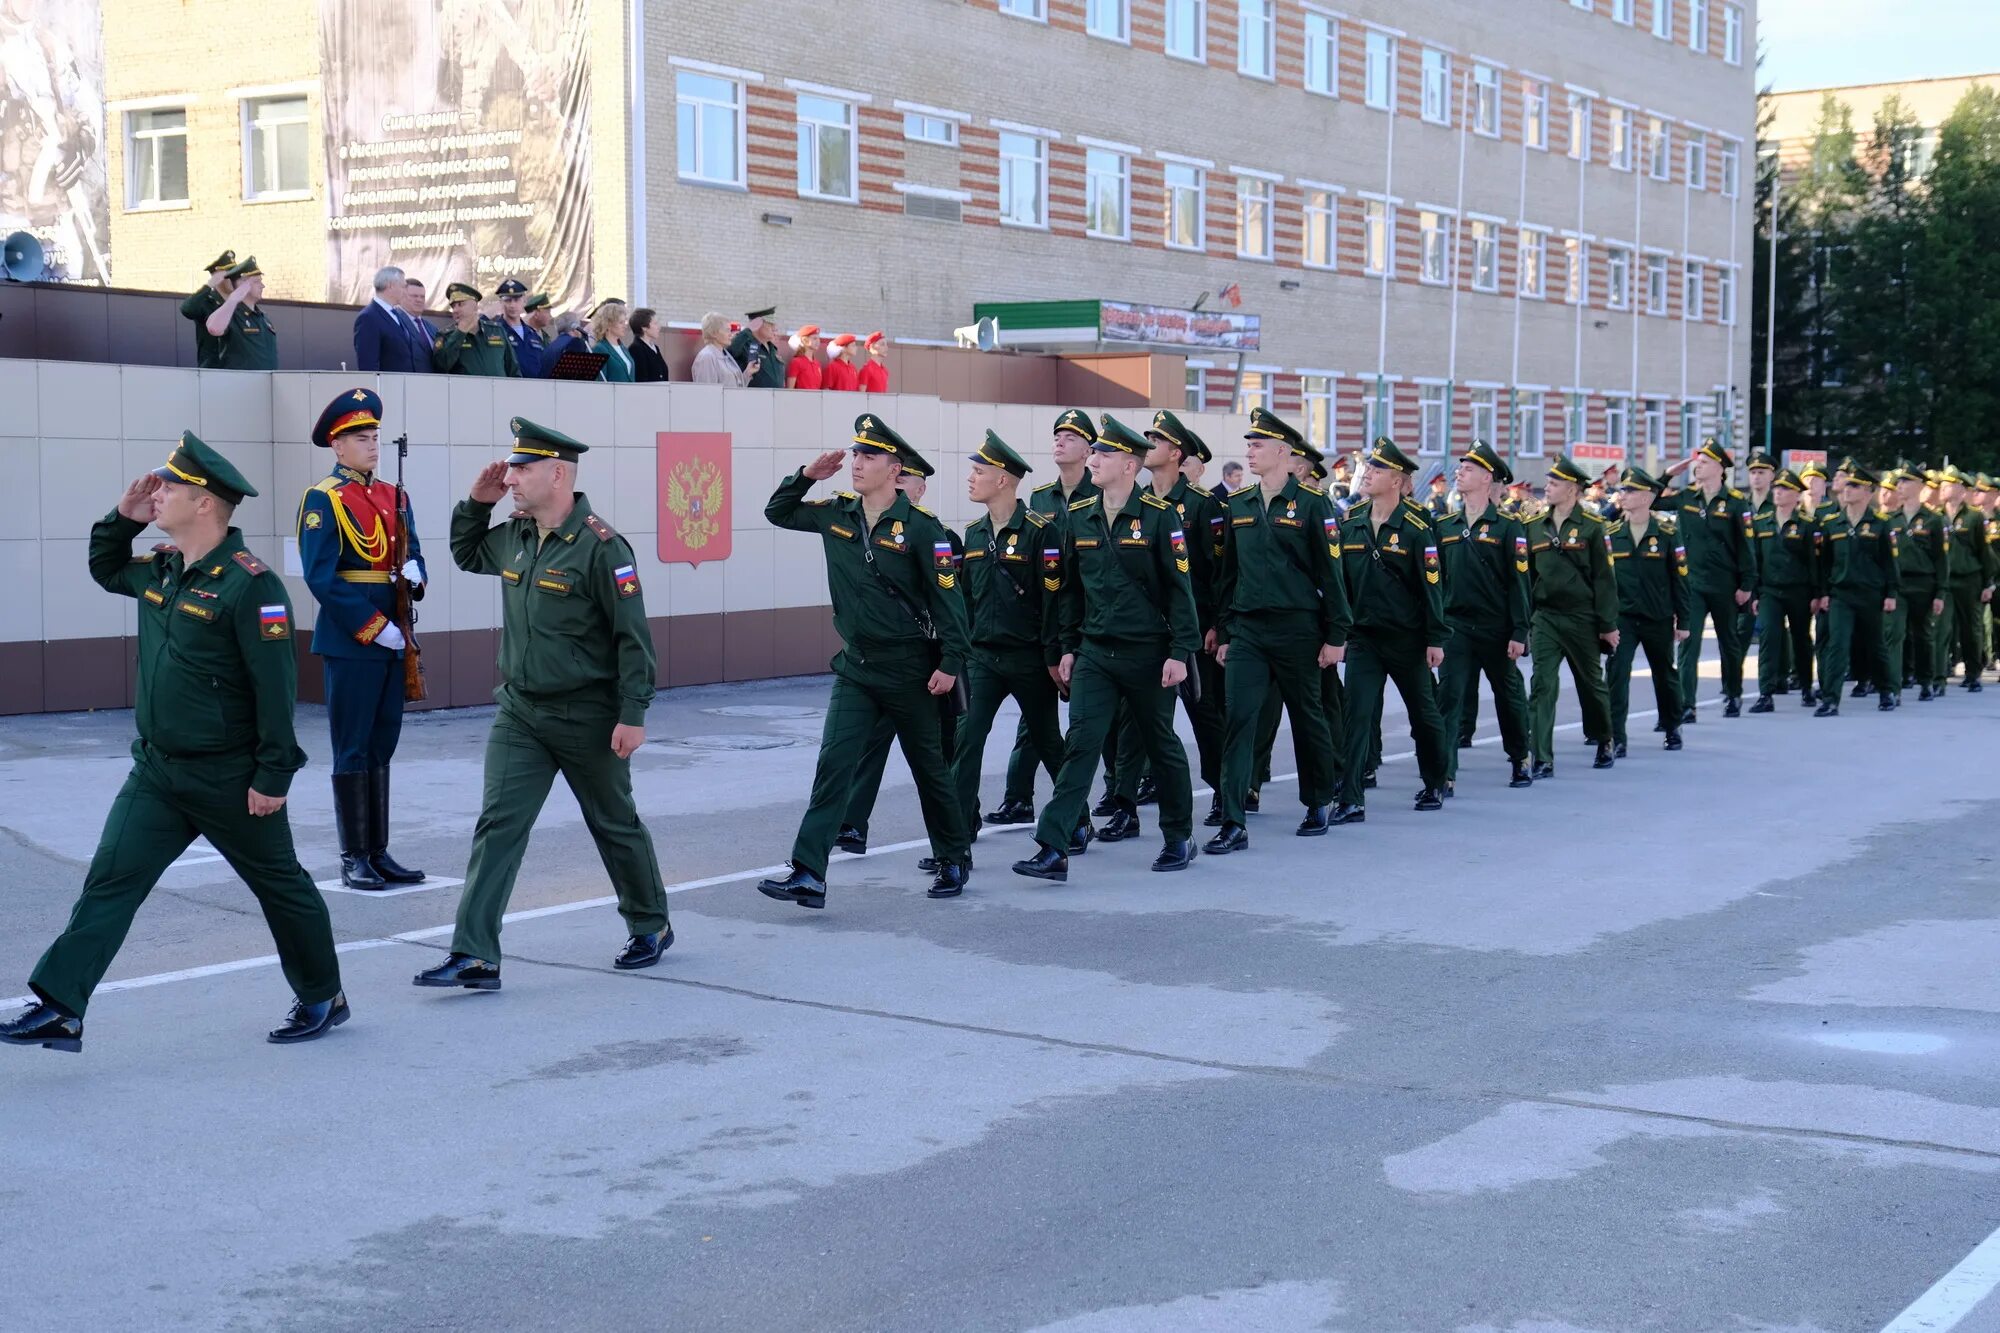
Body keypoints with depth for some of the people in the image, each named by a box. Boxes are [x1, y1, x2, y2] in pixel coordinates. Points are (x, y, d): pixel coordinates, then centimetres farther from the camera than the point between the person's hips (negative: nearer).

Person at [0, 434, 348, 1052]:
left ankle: (323, 998, 27)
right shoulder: (159, 569, 6)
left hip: (229, 780, -7)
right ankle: (59, 1010, -4)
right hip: (157, 770, 7)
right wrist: (122, 518, 9)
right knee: (109, 882, -2)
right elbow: (104, 569, 29)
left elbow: (276, 686, -21)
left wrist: (273, 775, -20)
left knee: (280, 885, 10)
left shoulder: (250, 584, -19)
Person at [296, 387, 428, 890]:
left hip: (391, 640, 7)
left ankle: (379, 853, 17)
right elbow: (321, 578, -14)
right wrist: (374, 626, -17)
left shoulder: (394, 497, 13)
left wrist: (414, 572, -8)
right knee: (353, 751, 0)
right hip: (349, 641, -7)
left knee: (382, 748, 10)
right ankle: (354, 859, 6)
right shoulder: (323, 499, -8)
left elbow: (413, 556, 17)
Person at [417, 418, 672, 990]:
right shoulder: (514, 536, 4)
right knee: (498, 824, -4)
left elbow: (633, 636, -16)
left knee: (615, 825, 12)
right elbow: (466, 555, 26)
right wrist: (476, 503, 8)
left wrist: (632, 715, -18)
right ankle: (474, 956, -7)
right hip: (520, 711, 6)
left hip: (586, 717, -6)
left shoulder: (599, 546, -17)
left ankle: (651, 927, 33)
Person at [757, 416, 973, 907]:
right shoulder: (835, 514, 3)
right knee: (833, 764, -6)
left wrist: (950, 663, -16)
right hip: (855, 666, 4)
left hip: (909, 668, -4)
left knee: (928, 766, 11)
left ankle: (954, 860, 30)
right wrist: (806, 476, 1)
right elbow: (777, 513, 18)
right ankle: (808, 875, -10)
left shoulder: (920, 526, -13)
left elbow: (947, 597, -13)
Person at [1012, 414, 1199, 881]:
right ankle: (1053, 850, -13)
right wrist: (1067, 646, 10)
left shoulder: (1159, 516, -9)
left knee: (1162, 745, 11)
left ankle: (1179, 838, 28)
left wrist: (1180, 652, -14)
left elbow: (1180, 588, -9)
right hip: (1094, 653, 3)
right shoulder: (1078, 517, 5)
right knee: (1080, 744, -7)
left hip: (1147, 654, -3)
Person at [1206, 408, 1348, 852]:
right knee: (1238, 720, -7)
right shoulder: (1238, 504, 8)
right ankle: (1233, 825, -8)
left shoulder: (1312, 503, -6)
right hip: (1246, 629, 3)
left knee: (1308, 719, 10)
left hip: (1296, 629, -3)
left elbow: (1330, 572, -5)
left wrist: (1336, 636, -7)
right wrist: (1222, 631, 11)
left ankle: (1318, 807, 30)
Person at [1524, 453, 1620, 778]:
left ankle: (1604, 743, 36)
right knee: (1542, 686, -8)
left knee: (1591, 684, 13)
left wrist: (1608, 625, -6)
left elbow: (1603, 578, -4)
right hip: (1544, 617, 2)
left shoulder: (1591, 527, -4)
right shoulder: (1534, 526, 6)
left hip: (1581, 618, -2)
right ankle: (1543, 760, -9)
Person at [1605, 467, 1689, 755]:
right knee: (1616, 675, -12)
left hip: (1658, 619, -1)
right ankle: (1617, 738, -9)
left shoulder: (1667, 532, -5)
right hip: (1621, 618, 1)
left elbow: (1679, 578, -2)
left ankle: (1672, 728, 35)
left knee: (1665, 675, 15)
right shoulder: (1611, 534, 1)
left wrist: (1683, 621, -2)